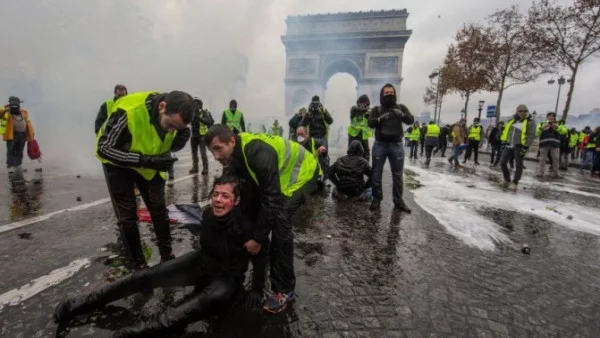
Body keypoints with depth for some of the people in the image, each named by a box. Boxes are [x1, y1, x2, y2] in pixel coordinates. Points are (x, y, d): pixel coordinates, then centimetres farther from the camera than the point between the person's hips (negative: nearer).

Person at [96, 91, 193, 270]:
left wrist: (181, 139, -30)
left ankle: (167, 257, 21)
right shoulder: (128, 111, -38)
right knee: (128, 215, -3)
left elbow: (171, 146, -7)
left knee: (159, 208, 6)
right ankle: (139, 266, 14)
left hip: (150, 164, 4)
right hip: (118, 162, -4)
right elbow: (104, 148, -28)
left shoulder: (174, 115, -22)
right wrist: (146, 160, -38)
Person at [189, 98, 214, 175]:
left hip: (202, 135, -6)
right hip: (194, 135, 6)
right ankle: (195, 167, 21)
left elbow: (209, 121, -19)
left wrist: (199, 117, -27)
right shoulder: (192, 113, 8)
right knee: (194, 152, 11)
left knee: (203, 152, -9)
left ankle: (205, 168, -3)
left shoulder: (205, 113, -7)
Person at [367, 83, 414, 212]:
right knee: (376, 174, 3)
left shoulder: (401, 107, 10)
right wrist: (380, 118, -28)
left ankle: (398, 201, 14)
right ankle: (376, 199, 15)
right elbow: (370, 123, -9)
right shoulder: (376, 109, 6)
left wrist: (402, 115, -25)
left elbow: (411, 120, -5)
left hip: (397, 145, 1)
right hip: (380, 144, -1)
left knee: (398, 175, 5)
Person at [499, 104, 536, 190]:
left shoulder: (530, 121, -6)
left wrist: (525, 147, -19)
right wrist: (504, 141, 12)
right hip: (509, 145, 5)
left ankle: (515, 183, 9)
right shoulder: (513, 119, 8)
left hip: (520, 147, -5)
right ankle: (507, 180, 19)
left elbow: (531, 135, -12)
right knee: (502, 162, 3)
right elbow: (506, 130, 17)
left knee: (518, 165, -3)